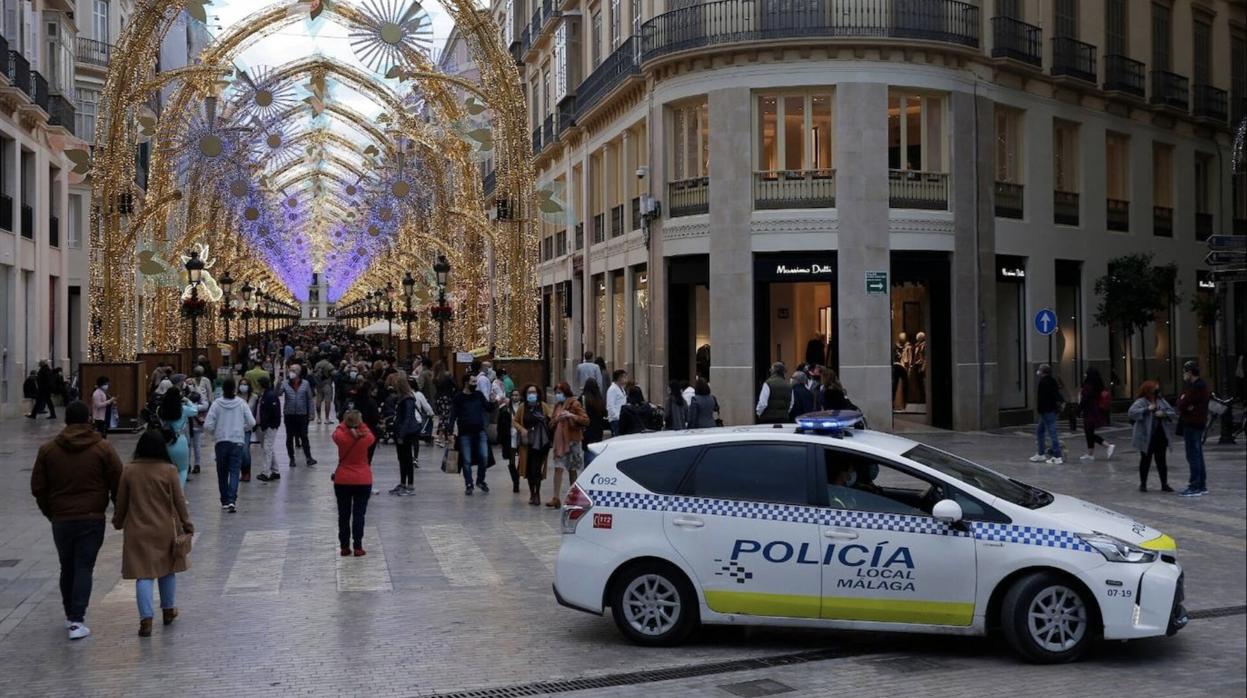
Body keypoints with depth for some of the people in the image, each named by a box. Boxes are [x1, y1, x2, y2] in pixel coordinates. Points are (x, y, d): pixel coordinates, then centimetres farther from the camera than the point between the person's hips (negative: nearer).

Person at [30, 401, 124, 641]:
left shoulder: (48, 450, 3)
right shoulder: (103, 448, -5)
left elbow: (38, 488, 6)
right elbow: (118, 484, -4)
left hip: (61, 520, 2)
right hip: (92, 519, -2)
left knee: (67, 568, 17)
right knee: (84, 568, 0)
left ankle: (70, 615, 27)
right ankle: (76, 621, -8)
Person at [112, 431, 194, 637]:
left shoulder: (128, 471, -6)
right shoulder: (168, 471, -8)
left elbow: (121, 502, 2)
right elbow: (179, 501, -4)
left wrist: (118, 523, 19)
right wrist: (187, 525, 7)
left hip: (138, 532, 0)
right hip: (165, 530, 0)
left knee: (143, 574, 0)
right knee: (167, 569, 18)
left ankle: (146, 619, -8)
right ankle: (168, 610, 30)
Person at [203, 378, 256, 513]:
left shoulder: (216, 404, -5)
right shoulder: (241, 403, -3)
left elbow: (207, 425, -8)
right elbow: (252, 422, -3)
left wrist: (215, 433, 12)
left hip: (221, 441, 0)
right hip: (237, 441, 0)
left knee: (222, 472, 12)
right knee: (234, 471, -2)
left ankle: (224, 501, 18)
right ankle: (232, 500, -17)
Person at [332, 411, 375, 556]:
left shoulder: (341, 437, -12)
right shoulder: (366, 438, -12)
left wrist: (345, 423, 18)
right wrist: (361, 425, 13)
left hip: (342, 481, 1)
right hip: (363, 481, -1)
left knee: (343, 515, 10)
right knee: (359, 515, 3)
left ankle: (344, 547, 13)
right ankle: (357, 547, 2)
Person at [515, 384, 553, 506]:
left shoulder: (543, 406, -1)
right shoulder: (522, 407, 4)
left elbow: (552, 417, -5)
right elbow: (515, 421, 13)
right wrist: (521, 429, -5)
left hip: (541, 442, -2)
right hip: (528, 442, 2)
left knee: (537, 468, -8)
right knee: (529, 468, 7)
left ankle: (537, 493, 5)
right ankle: (532, 493, 23)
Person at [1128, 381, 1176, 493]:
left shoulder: (1161, 401, 8)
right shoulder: (1141, 402, -7)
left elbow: (1173, 414, 6)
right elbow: (1132, 412, -23)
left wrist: (1164, 414, -14)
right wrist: (1147, 409, -28)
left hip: (1161, 436, 4)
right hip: (1146, 437, -4)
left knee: (1161, 460, 7)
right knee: (1145, 460, 6)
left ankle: (1164, 484, 12)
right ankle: (1143, 484, 16)